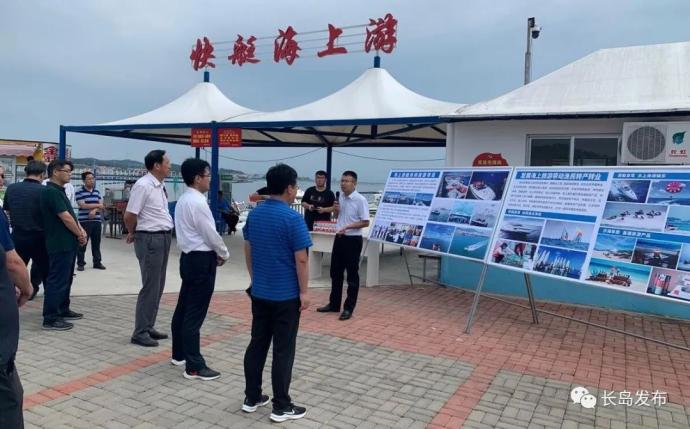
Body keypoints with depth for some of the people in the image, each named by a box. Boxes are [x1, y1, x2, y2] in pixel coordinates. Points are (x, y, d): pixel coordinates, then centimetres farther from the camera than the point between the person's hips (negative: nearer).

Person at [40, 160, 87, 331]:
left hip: (68, 243, 10)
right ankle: (50, 319, -1)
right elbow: (65, 217, -20)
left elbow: (71, 214, 17)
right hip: (60, 244, -10)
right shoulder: (51, 191, -16)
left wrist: (81, 230, 1)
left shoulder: (59, 191, 15)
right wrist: (80, 234, -8)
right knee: (57, 280, -6)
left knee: (65, 279, 18)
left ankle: (63, 310, 29)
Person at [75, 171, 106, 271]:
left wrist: (94, 210, -15)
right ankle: (80, 263, 7)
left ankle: (97, 262, 17)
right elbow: (83, 205, -14)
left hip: (97, 221, 5)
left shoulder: (97, 191, 12)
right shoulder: (79, 192, -5)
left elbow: (101, 205, 6)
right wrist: (97, 205, -6)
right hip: (84, 221, -5)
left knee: (96, 243, 9)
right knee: (82, 243, -1)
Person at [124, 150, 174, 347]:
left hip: (164, 238, 9)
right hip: (150, 239, -9)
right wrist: (133, 233, 2)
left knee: (158, 287, 15)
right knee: (150, 287, -3)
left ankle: (148, 327, 26)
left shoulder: (160, 186, 11)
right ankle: (140, 333, 8)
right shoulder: (143, 185, -16)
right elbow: (129, 215, -15)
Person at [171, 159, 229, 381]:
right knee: (195, 314, -5)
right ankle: (194, 367, 2)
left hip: (189, 257, 10)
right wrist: (224, 254, 1)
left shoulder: (183, 200, 13)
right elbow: (210, 234, -16)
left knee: (184, 308, 18)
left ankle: (179, 354, 32)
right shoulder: (198, 203, -18)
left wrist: (215, 253, 12)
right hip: (201, 260, -10)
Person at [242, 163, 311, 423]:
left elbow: (248, 251, 12)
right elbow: (300, 259, -17)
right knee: (283, 350, 2)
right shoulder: (292, 218, -17)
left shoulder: (254, 214, 4)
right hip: (286, 295, -6)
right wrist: (304, 292, -8)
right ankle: (281, 407, 11)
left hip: (259, 292, 7)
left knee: (257, 344, 15)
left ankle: (251, 398, 25)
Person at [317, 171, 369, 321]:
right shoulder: (341, 197, 8)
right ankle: (334, 304, 27)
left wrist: (348, 227, -24)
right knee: (335, 272, 14)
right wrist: (336, 210, -1)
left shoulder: (360, 200, -14)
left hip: (353, 240, -7)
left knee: (352, 275, 2)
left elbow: (365, 222, -16)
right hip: (339, 238, 8)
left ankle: (349, 308, 11)